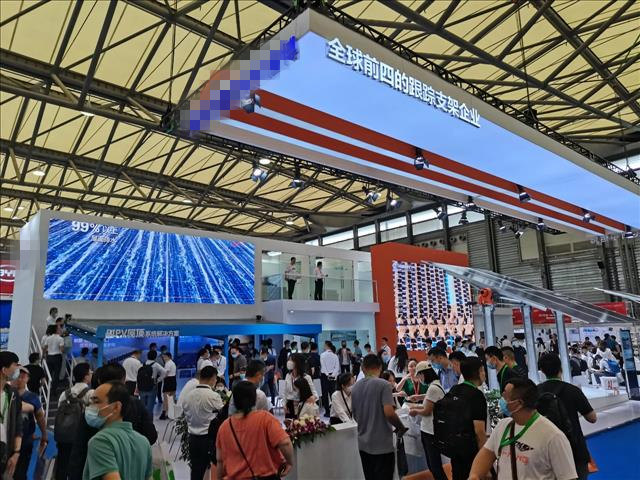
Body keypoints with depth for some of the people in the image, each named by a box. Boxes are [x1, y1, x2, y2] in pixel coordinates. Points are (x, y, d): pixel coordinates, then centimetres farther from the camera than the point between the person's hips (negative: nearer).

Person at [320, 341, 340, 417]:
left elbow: (323, 366, -12)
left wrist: (327, 375, -7)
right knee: (332, 393, 11)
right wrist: (333, 375, -5)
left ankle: (327, 411, 4)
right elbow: (337, 367, -2)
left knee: (325, 394, 3)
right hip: (333, 376, 4)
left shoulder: (323, 355, -10)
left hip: (324, 375, -4)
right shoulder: (335, 355, 1)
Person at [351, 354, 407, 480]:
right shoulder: (383, 385, -14)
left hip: (363, 444, 6)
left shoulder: (355, 388, 5)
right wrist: (401, 427, -6)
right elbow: (389, 413, -23)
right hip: (382, 444, -6)